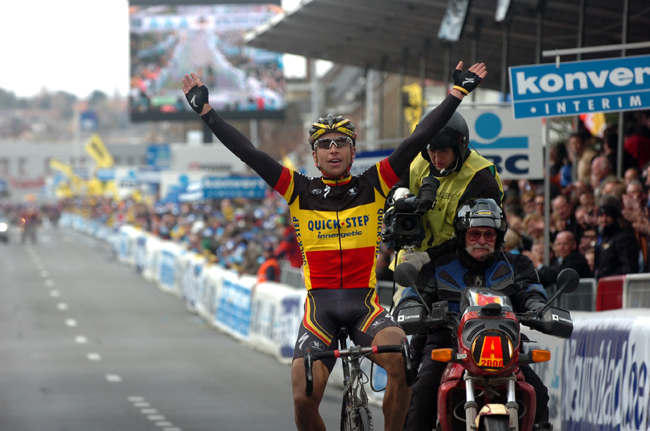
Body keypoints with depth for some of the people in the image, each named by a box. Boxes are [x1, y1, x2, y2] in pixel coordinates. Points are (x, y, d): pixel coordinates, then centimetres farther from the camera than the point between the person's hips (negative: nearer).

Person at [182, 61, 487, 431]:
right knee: (304, 400, -16)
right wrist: (206, 111, 0)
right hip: (319, 305, 1)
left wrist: (459, 93, 0)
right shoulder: (299, 190, 7)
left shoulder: (373, 186, 7)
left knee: (400, 355, -32)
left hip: (365, 303, -1)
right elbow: (248, 152, 4)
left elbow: (417, 140, 3)